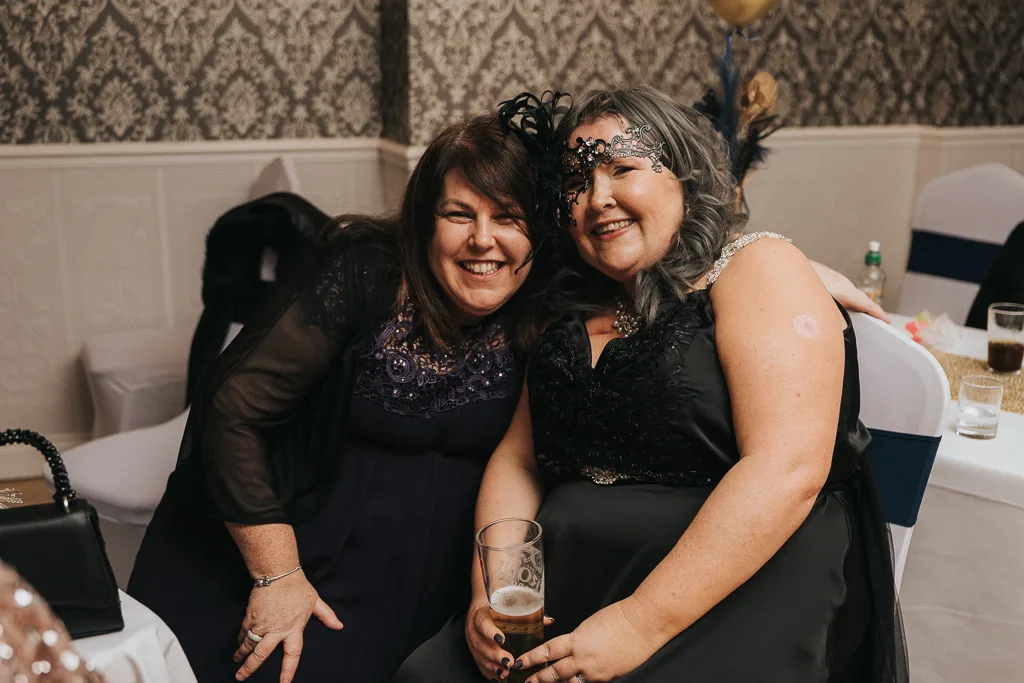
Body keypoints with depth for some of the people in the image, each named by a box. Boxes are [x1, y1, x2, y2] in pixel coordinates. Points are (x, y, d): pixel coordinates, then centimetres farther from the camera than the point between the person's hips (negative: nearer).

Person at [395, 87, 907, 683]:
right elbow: (518, 460, 13)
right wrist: (489, 593, -4)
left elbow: (788, 470, -18)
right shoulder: (579, 313, 14)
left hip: (740, 588, -4)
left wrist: (643, 623, -22)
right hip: (570, 595, 5)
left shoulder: (760, 271, -6)